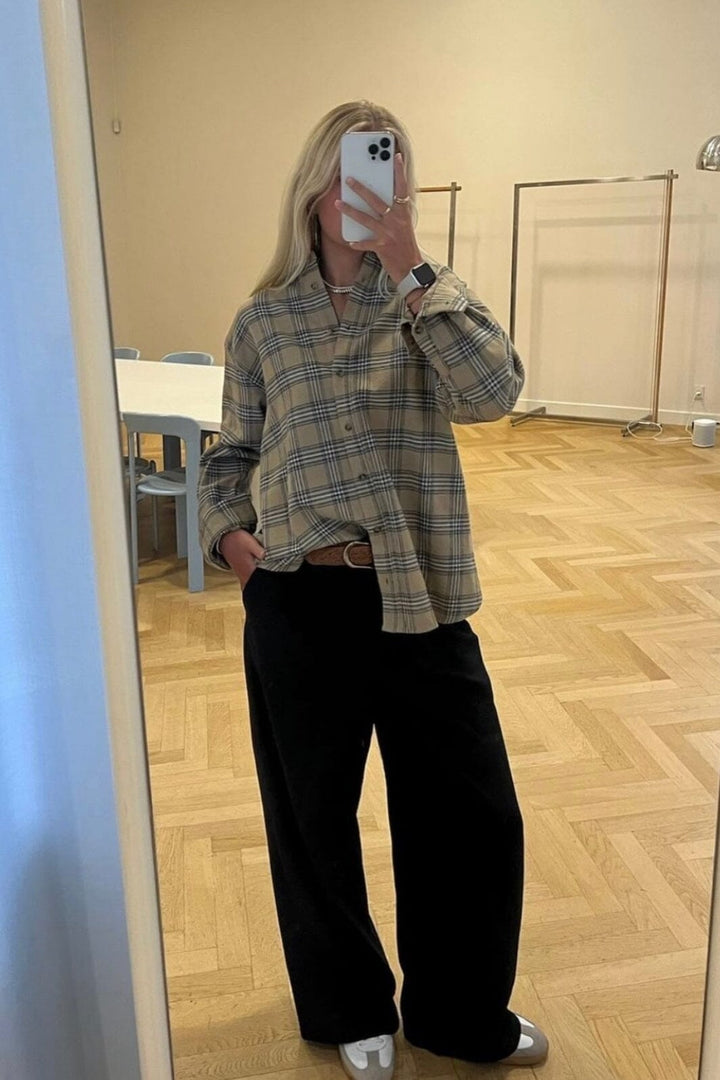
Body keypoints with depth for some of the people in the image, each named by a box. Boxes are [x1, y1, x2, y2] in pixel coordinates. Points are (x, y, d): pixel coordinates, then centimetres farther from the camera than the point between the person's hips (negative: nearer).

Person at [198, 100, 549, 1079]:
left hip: (420, 601, 0)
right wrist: (228, 527, -5)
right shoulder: (263, 321, 4)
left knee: (475, 813, 10)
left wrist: (410, 266, -20)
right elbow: (234, 451, 14)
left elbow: (492, 392, -17)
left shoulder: (432, 300, 3)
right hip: (299, 604, 1)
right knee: (314, 818, 14)